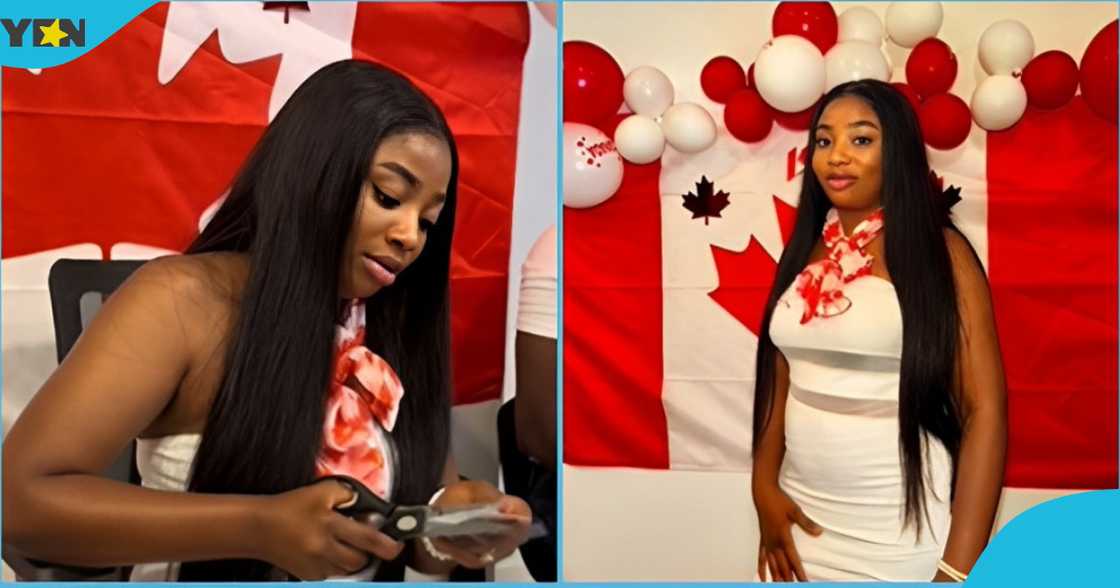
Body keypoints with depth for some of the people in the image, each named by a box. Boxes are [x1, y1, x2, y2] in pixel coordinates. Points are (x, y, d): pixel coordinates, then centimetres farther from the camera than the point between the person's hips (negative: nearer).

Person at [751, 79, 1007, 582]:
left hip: (901, 535, -4)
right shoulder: (806, 251, 4)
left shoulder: (940, 253, -9)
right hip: (804, 519, 4)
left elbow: (985, 410, -13)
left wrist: (958, 570, -16)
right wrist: (764, 487, 0)